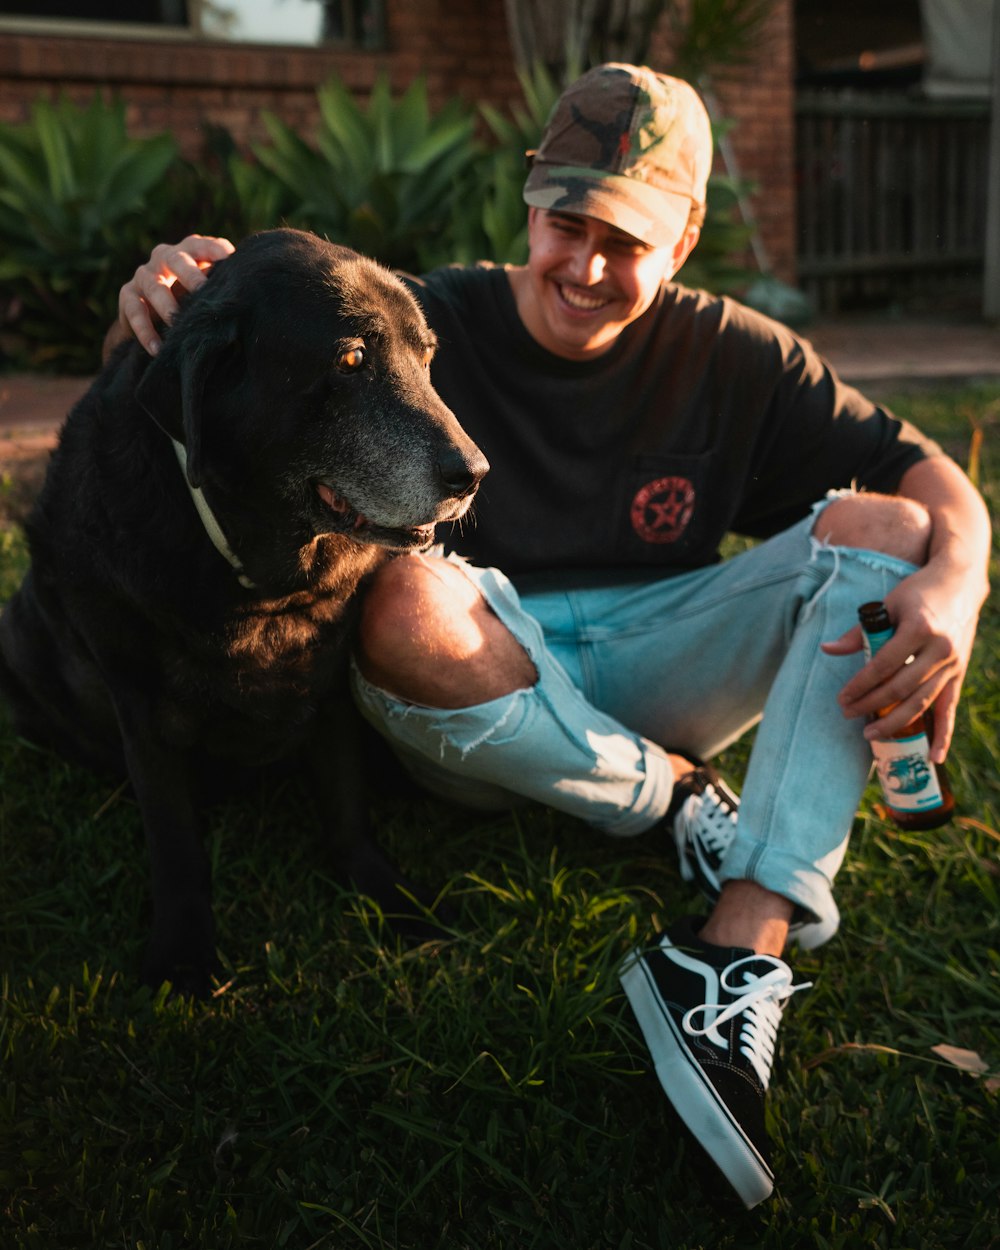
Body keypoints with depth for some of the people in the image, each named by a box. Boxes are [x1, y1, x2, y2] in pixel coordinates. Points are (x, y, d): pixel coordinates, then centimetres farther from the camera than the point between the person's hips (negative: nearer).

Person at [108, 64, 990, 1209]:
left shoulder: (730, 358, 4)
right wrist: (163, 294, -27)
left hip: (651, 682, 3)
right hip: (476, 699, -2)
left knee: (883, 530, -17)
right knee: (404, 605, -36)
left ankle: (745, 945, -34)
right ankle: (685, 808, -16)